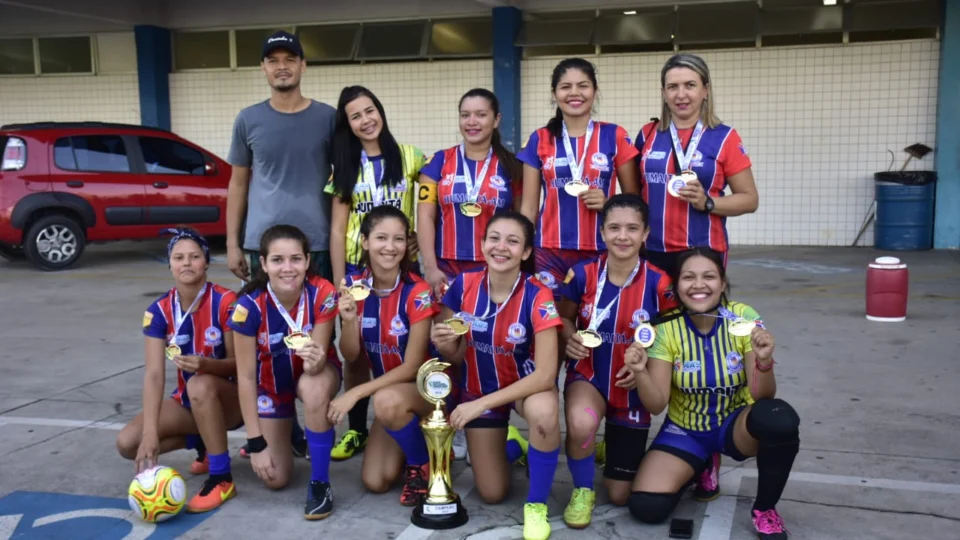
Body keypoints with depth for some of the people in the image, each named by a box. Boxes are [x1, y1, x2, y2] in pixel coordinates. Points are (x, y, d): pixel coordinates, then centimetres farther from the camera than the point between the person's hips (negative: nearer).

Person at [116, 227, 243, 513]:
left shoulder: (226, 302, -20)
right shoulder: (159, 311, -10)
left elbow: (238, 363, -15)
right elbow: (154, 373, -18)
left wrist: (206, 364, -38)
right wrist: (150, 433, -29)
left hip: (229, 396, -4)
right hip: (188, 400, 5)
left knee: (200, 385, -38)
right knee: (127, 443, -14)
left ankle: (222, 479, -23)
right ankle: (204, 442, 11)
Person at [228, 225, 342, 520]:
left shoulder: (323, 294, -29)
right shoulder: (250, 305, -29)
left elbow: (319, 358, -23)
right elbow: (246, 376, -21)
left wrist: (315, 362, -49)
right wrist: (256, 442, -21)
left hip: (313, 373, -1)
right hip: (271, 381, 1)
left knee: (314, 388, -39)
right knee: (276, 479, -3)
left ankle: (320, 484, -20)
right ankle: (283, 433, 32)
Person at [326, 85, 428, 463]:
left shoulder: (410, 157, 0)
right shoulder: (345, 167, 6)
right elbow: (337, 228, 2)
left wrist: (421, 239, -11)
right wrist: (338, 281, -3)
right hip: (358, 267, 2)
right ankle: (356, 430, 17)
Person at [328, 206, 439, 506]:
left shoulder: (417, 292, -22)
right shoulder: (354, 286, -8)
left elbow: (411, 367, -21)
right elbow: (350, 357, -5)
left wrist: (355, 394, -25)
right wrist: (349, 319, -25)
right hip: (386, 387, 4)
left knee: (387, 401, -38)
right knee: (375, 481, -9)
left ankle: (425, 463, -9)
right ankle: (410, 439, 22)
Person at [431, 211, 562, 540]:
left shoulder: (537, 297, -26)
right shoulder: (463, 286, -16)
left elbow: (545, 374, -30)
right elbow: (458, 356, -4)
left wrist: (482, 403, -32)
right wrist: (446, 346, -28)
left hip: (527, 384, -3)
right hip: (478, 387, 3)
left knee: (544, 412, -40)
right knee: (492, 494, 4)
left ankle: (536, 506, -15)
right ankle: (508, 441, 38)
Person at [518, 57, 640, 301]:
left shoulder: (615, 136, 3)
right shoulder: (539, 140, 6)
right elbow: (529, 207, 7)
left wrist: (609, 203, -11)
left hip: (601, 253, -1)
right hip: (550, 254, 1)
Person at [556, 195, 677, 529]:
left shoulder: (658, 284, -16)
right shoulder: (582, 275, -12)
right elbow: (564, 317, 5)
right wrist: (571, 339, -17)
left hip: (633, 389, 1)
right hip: (589, 376, 0)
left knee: (620, 496, 8)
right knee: (581, 424, -39)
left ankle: (612, 449, 44)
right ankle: (583, 490, -6)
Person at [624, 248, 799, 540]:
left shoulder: (744, 318, -16)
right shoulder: (667, 329, -15)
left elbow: (762, 396, -18)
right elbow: (656, 405, -16)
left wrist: (764, 361, -39)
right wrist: (640, 372, -36)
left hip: (736, 424, -1)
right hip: (685, 431, 1)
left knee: (780, 418, -36)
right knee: (646, 507, -19)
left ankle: (764, 509, -7)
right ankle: (697, 469, 16)